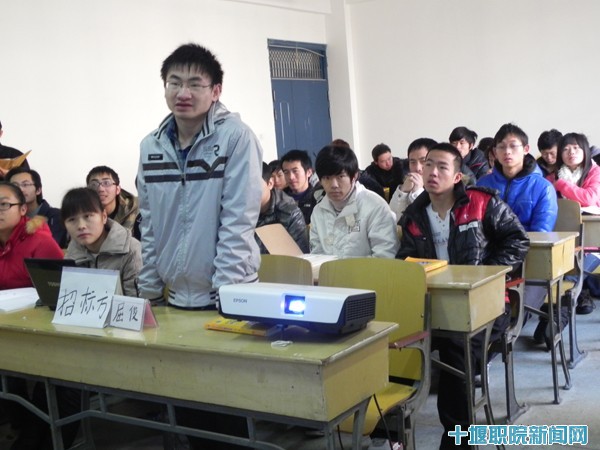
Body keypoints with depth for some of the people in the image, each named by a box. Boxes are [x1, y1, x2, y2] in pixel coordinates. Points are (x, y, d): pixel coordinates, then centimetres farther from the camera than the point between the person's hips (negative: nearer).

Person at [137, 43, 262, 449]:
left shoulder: (236, 136, -11)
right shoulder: (151, 146, 5)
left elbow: (238, 221, -14)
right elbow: (149, 225, 10)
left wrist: (226, 291, -17)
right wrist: (148, 290, 8)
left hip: (224, 296, -5)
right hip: (175, 296, 5)